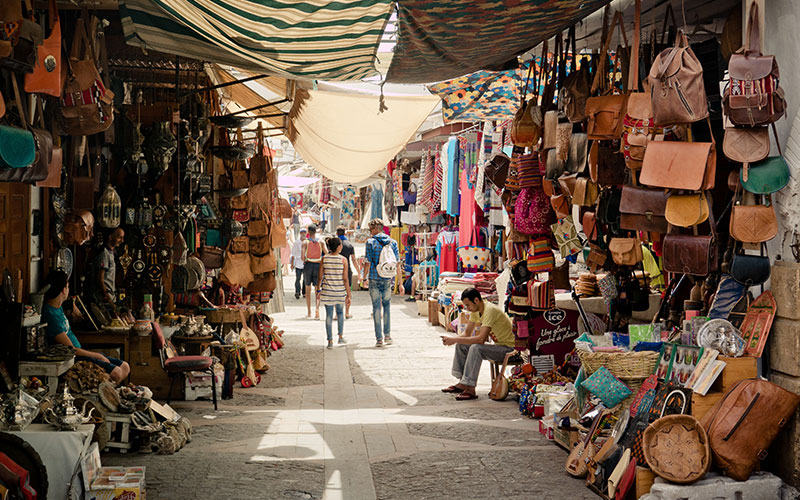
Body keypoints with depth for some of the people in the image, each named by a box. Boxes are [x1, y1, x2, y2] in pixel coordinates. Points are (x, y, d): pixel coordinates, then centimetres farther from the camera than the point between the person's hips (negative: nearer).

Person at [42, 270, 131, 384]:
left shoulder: (58, 307, 7)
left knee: (125, 367, 3)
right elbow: (70, 349, -20)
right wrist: (98, 356, -11)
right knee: (116, 373, -24)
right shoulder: (50, 315, -22)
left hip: (79, 352, 10)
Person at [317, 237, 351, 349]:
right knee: (340, 312, 22)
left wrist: (318, 289, 12)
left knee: (329, 315, 7)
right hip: (340, 291, -1)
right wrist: (348, 295, -3)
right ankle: (341, 336, 24)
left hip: (327, 291, 1)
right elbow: (345, 279, -9)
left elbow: (320, 277, -2)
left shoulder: (324, 258, -4)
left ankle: (330, 341, 5)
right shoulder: (343, 260, -9)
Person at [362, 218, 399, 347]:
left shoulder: (371, 242, -7)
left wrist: (365, 278, 3)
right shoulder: (392, 242, 4)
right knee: (387, 306, 16)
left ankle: (379, 339, 2)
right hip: (388, 279, 3)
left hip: (374, 279, -3)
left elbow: (368, 262, -8)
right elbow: (397, 263, 4)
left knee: (376, 308, 2)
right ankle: (387, 335, 12)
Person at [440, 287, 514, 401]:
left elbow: (481, 339, -33)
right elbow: (467, 334, 10)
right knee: (461, 345, 4)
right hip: (496, 344, 10)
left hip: (507, 348, -10)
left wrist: (455, 339, -28)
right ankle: (462, 383, 5)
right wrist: (453, 339, -12)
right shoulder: (475, 310, 3)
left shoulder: (490, 310, -26)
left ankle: (470, 389, -27)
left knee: (476, 348, -31)